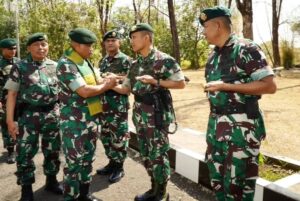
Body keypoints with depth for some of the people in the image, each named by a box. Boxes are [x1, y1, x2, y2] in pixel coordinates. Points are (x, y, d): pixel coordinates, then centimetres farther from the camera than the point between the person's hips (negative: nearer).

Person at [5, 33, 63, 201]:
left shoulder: (55, 66, 6)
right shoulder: (20, 67, 0)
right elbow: (12, 94, -2)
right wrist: (10, 120, -7)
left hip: (52, 114, 3)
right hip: (29, 116, -2)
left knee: (53, 150, 13)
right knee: (25, 152, 3)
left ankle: (51, 181, 33)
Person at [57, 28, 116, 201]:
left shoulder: (86, 62, 10)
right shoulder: (66, 64, -17)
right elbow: (85, 91, -24)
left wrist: (108, 81, 0)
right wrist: (107, 85, -10)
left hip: (92, 119, 8)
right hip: (75, 122, -8)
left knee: (88, 159, 16)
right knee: (75, 162, 1)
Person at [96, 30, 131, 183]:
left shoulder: (125, 60, -6)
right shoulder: (103, 61, 16)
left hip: (119, 104, -7)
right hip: (104, 103, 8)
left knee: (119, 136, -1)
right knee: (105, 135, 14)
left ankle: (119, 167, 13)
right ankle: (112, 162, 29)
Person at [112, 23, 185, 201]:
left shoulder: (164, 60, -9)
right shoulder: (135, 64, 12)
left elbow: (181, 83, -10)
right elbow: (126, 88, 16)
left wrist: (155, 81, -18)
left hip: (157, 116, -7)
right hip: (140, 116, 7)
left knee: (158, 155, 2)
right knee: (146, 155, 15)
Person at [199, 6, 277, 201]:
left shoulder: (246, 49, -10)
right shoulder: (213, 56, 13)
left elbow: (270, 86, -16)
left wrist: (225, 86, -19)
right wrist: (213, 123, 14)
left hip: (241, 125, -7)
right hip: (216, 124, 7)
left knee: (237, 184, 2)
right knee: (217, 179, 16)